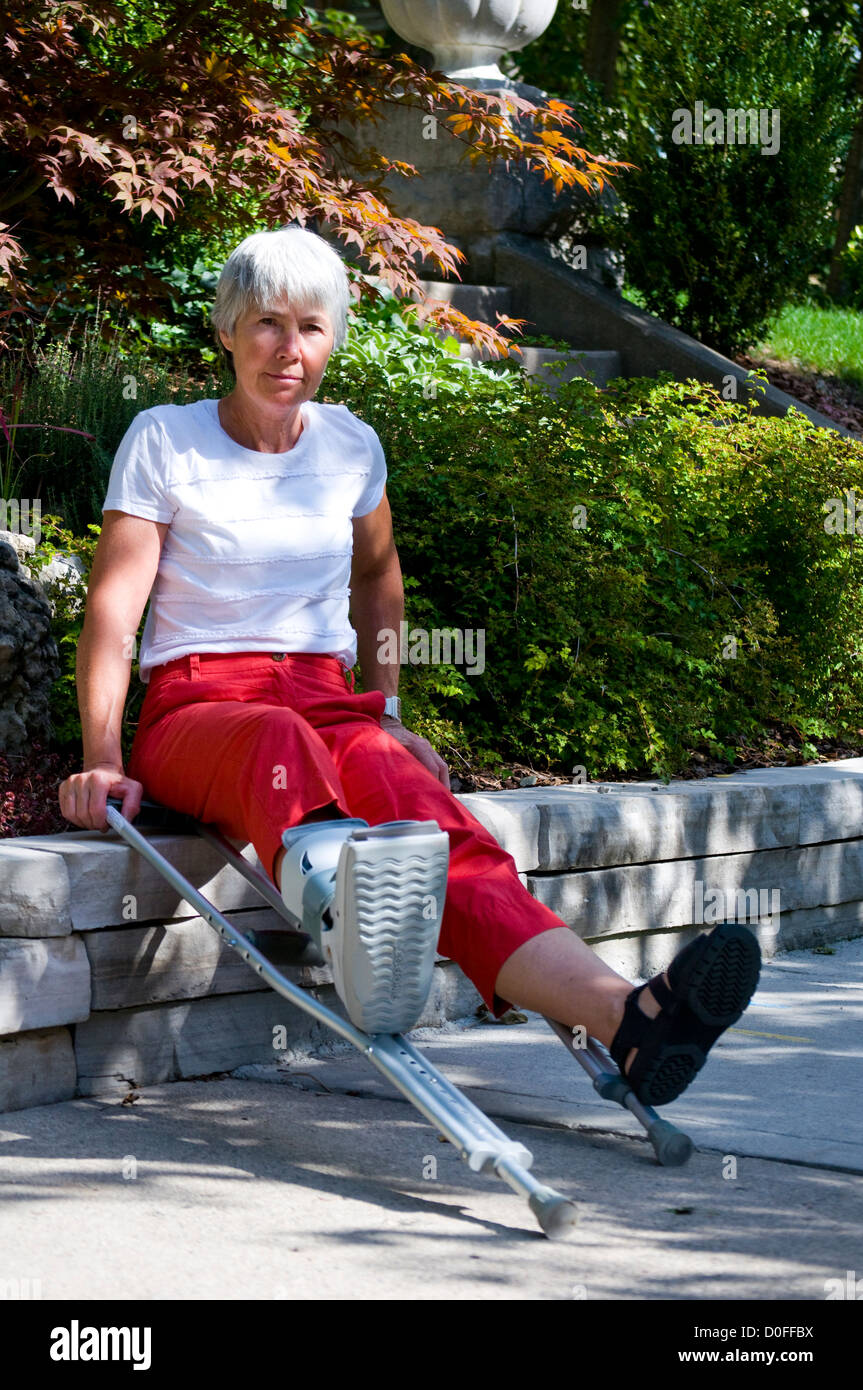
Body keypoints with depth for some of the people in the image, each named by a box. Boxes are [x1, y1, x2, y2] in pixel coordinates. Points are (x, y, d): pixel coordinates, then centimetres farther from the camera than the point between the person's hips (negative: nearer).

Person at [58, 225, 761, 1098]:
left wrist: (387, 716, 24)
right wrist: (100, 759, -17)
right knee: (280, 739, -42)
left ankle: (624, 1015, -60)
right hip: (196, 712, -3)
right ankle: (348, 924, -78)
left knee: (415, 797, -33)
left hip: (329, 703, 3)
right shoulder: (164, 441, 2)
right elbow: (115, 602, -6)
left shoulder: (351, 446, 13)